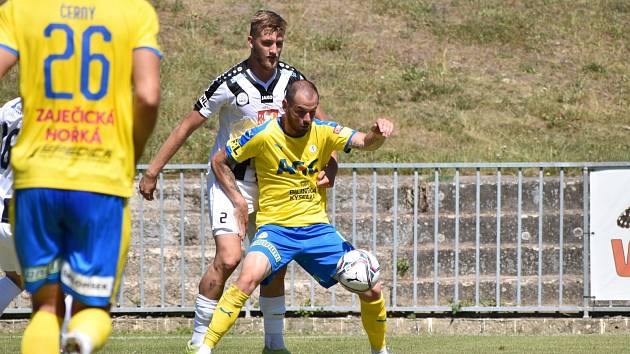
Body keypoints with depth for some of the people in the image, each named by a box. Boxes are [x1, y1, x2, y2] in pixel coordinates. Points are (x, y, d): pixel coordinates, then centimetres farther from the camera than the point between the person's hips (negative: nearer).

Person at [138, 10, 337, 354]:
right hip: (230, 180, -5)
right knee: (228, 258, -18)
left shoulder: (291, 78, -6)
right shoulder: (230, 84, -19)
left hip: (271, 181, 5)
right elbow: (188, 125, -11)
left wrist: (329, 164, -12)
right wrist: (152, 171, -10)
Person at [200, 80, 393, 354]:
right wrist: (238, 200, -5)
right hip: (275, 229, -3)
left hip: (317, 228, 3)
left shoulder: (324, 132, -2)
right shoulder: (262, 136, -9)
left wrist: (378, 134, -38)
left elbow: (366, 142, -15)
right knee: (249, 277, -34)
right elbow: (218, 161, 3)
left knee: (371, 289, -3)